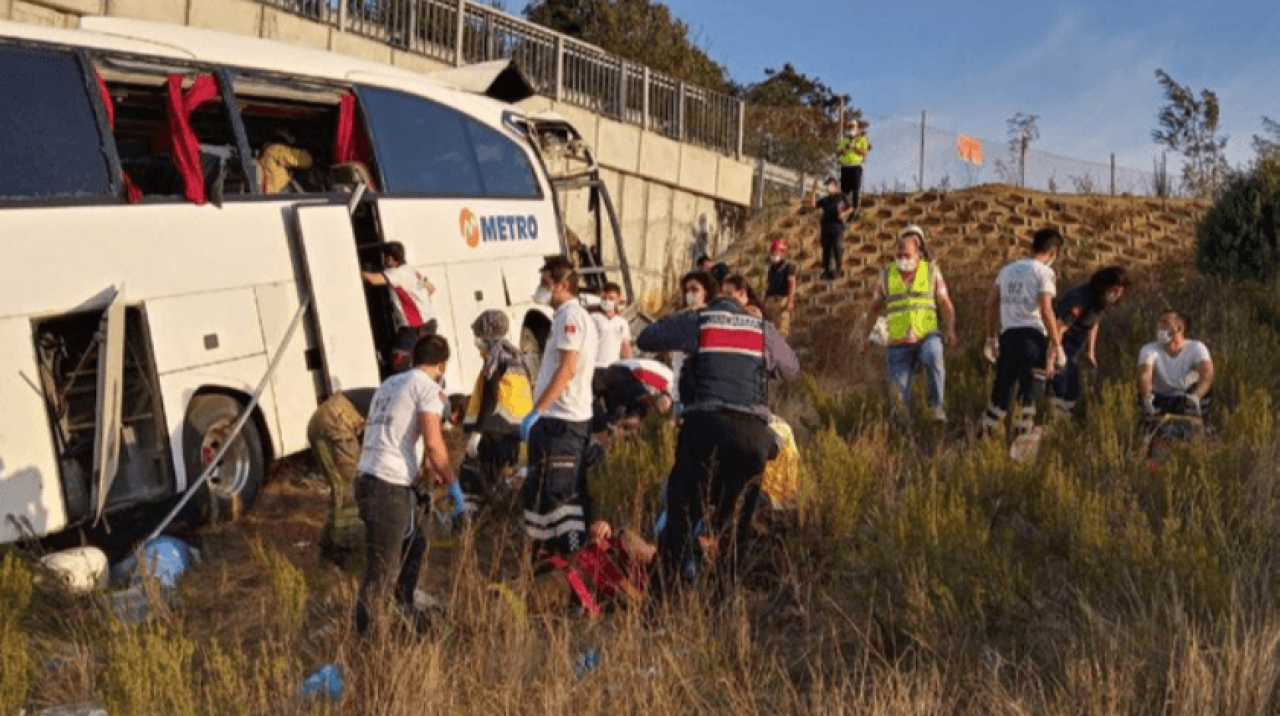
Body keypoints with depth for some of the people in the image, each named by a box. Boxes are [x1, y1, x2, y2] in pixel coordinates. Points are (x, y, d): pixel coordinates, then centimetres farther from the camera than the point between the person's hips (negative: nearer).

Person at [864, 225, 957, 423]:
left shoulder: (931, 271, 3)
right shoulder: (887, 275, 6)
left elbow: (945, 304, 3)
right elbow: (874, 307, 15)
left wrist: (950, 329, -12)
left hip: (928, 336, -1)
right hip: (899, 342, 2)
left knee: (934, 358, -36)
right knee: (899, 394, -5)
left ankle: (936, 407, -24)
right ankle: (901, 412, 30)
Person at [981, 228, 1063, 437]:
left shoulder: (1008, 269, 16)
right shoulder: (1044, 272, -3)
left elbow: (991, 303, 16)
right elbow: (1046, 310, -12)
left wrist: (991, 336, 23)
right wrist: (1056, 344, -7)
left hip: (1008, 334, 5)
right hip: (1032, 334, -5)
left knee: (1002, 388, 12)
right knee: (1030, 391, 2)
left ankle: (985, 435, 13)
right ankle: (1021, 436, 2)